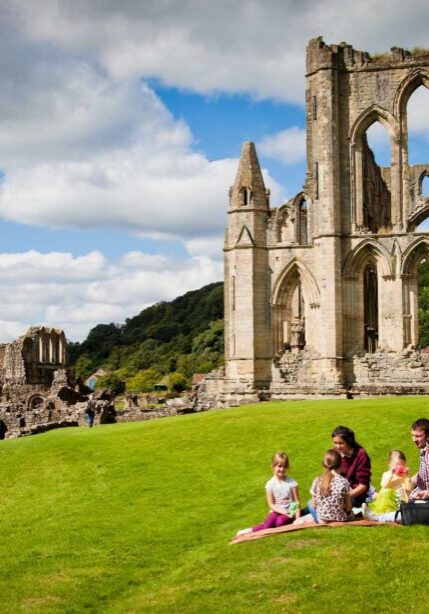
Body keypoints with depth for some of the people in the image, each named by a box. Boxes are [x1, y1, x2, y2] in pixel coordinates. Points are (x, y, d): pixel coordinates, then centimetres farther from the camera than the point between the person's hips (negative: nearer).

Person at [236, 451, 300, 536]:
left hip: (289, 511, 0)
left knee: (280, 522, -33)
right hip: (276, 511, 0)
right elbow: (271, 505, -3)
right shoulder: (270, 484, -4)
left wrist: (297, 518, -15)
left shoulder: (291, 482, -4)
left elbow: (297, 502, -2)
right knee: (268, 523, -31)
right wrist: (283, 512, -19)